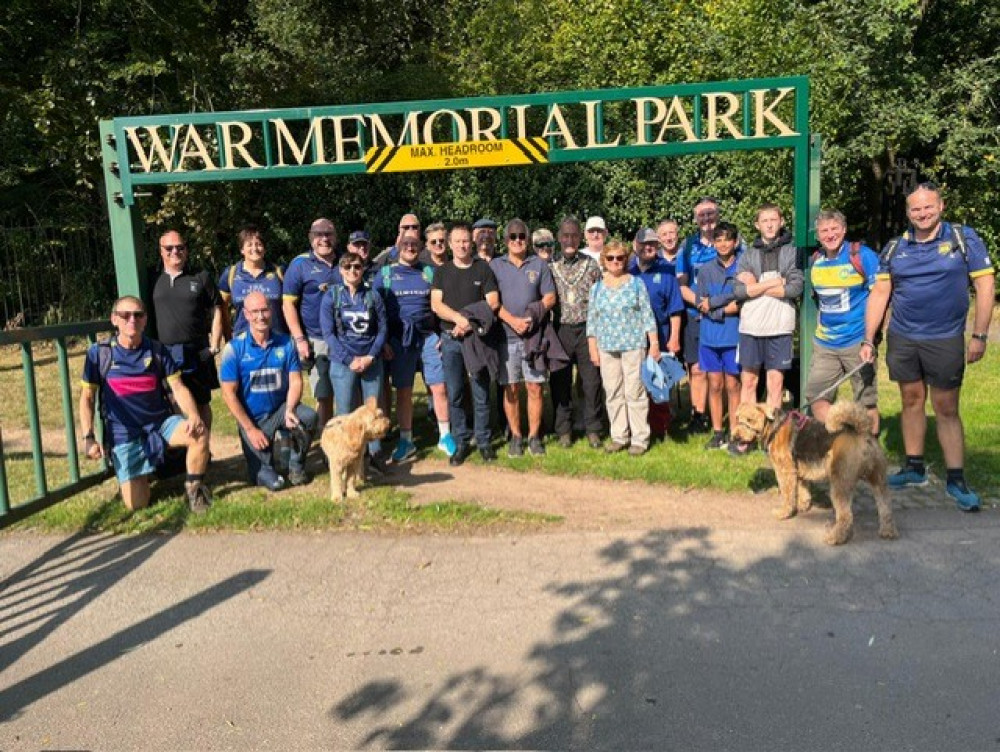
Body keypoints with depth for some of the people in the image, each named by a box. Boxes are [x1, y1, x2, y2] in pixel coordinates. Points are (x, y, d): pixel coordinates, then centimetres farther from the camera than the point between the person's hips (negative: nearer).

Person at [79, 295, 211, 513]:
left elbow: (178, 388, -5)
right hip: (124, 432, -1)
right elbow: (87, 397, 2)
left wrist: (193, 416, -24)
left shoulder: (157, 351, 0)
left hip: (160, 422, 1)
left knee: (200, 433, -31)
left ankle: (194, 486, -4)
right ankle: (141, 474, 29)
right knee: (136, 505, -8)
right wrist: (88, 437, -8)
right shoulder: (99, 353, -4)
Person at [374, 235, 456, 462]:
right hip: (399, 339, 0)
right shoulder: (385, 274, 7)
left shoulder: (430, 272, 9)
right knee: (403, 392, 5)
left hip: (429, 336, 0)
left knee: (439, 388, -2)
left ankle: (445, 437, 13)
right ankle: (406, 442, 15)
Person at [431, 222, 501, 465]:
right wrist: (459, 318, -16)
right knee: (455, 394, 4)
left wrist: (470, 322, -12)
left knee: (481, 392, 1)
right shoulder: (442, 272, 10)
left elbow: (493, 303, -2)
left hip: (478, 337, -2)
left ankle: (483, 441, 12)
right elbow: (436, 304, 0)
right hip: (451, 339, 2)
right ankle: (461, 442, 14)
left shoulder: (483, 269, 6)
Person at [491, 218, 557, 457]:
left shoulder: (539, 265, 9)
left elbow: (550, 297, 5)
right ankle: (515, 436, 16)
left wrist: (532, 316, -12)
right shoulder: (495, 265, 7)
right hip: (506, 336, 0)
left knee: (535, 388, 1)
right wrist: (512, 320, -14)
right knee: (511, 389, 4)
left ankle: (534, 435, 13)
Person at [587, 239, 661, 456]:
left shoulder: (636, 284, 2)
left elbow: (647, 315, 1)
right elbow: (591, 320, 10)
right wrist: (593, 348, 6)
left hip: (633, 346, -3)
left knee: (635, 392, -1)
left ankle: (640, 438, 8)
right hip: (607, 348, 3)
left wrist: (654, 343, -2)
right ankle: (619, 436, 18)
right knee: (612, 394, 7)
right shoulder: (597, 288, 9)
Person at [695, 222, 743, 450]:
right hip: (709, 337, 2)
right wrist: (729, 305, -11)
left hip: (734, 337, -2)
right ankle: (717, 432, 16)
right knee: (715, 386, 8)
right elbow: (700, 305, 0)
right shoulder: (706, 270, 8)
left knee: (733, 386, 3)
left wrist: (714, 304, -9)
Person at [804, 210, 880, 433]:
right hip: (824, 344, 5)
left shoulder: (862, 256, -9)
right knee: (815, 396, 3)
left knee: (866, 400, 4)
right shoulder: (816, 261, 7)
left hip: (857, 342, -5)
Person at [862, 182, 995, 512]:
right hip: (902, 339, 3)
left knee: (947, 409, 0)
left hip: (945, 340, -3)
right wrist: (868, 339, 1)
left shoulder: (963, 238, -3)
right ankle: (914, 468, 24)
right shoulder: (894, 248, 5)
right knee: (911, 400, 12)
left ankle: (956, 479, 8)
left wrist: (979, 336, -9)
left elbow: (985, 284, -5)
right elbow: (880, 293, 6)